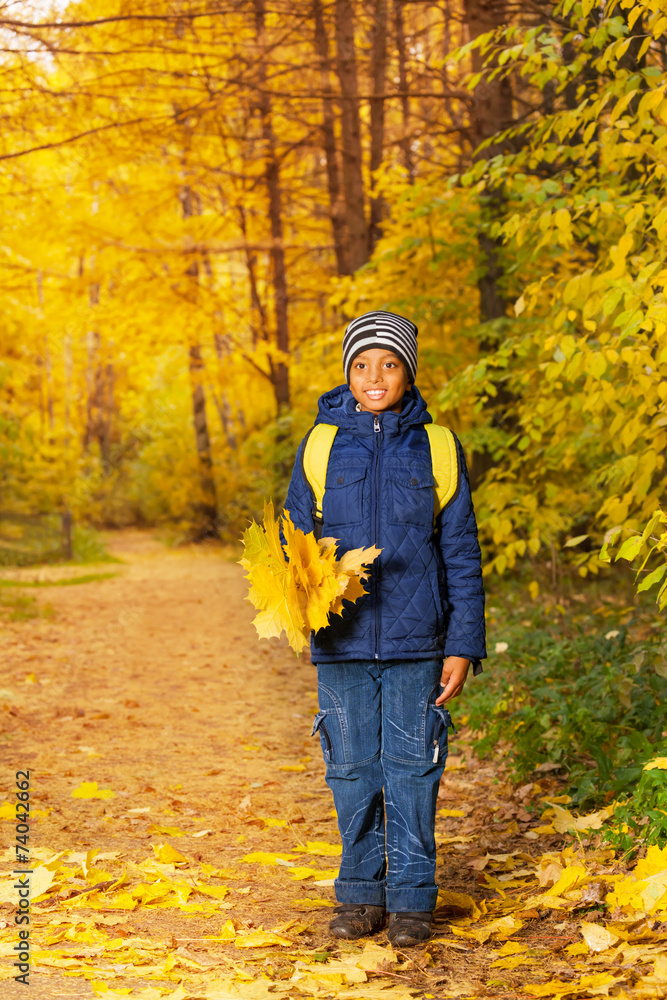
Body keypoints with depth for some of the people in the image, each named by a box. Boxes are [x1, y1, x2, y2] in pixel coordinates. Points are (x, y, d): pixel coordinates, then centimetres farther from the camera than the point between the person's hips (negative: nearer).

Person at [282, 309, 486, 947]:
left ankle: (411, 898, 14)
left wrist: (463, 645, 0)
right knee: (351, 768, 7)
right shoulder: (322, 445, 5)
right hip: (342, 638, 1)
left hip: (414, 638, -1)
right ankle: (360, 893, 21)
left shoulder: (435, 447, 3)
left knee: (411, 766, 2)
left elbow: (461, 555, 4)